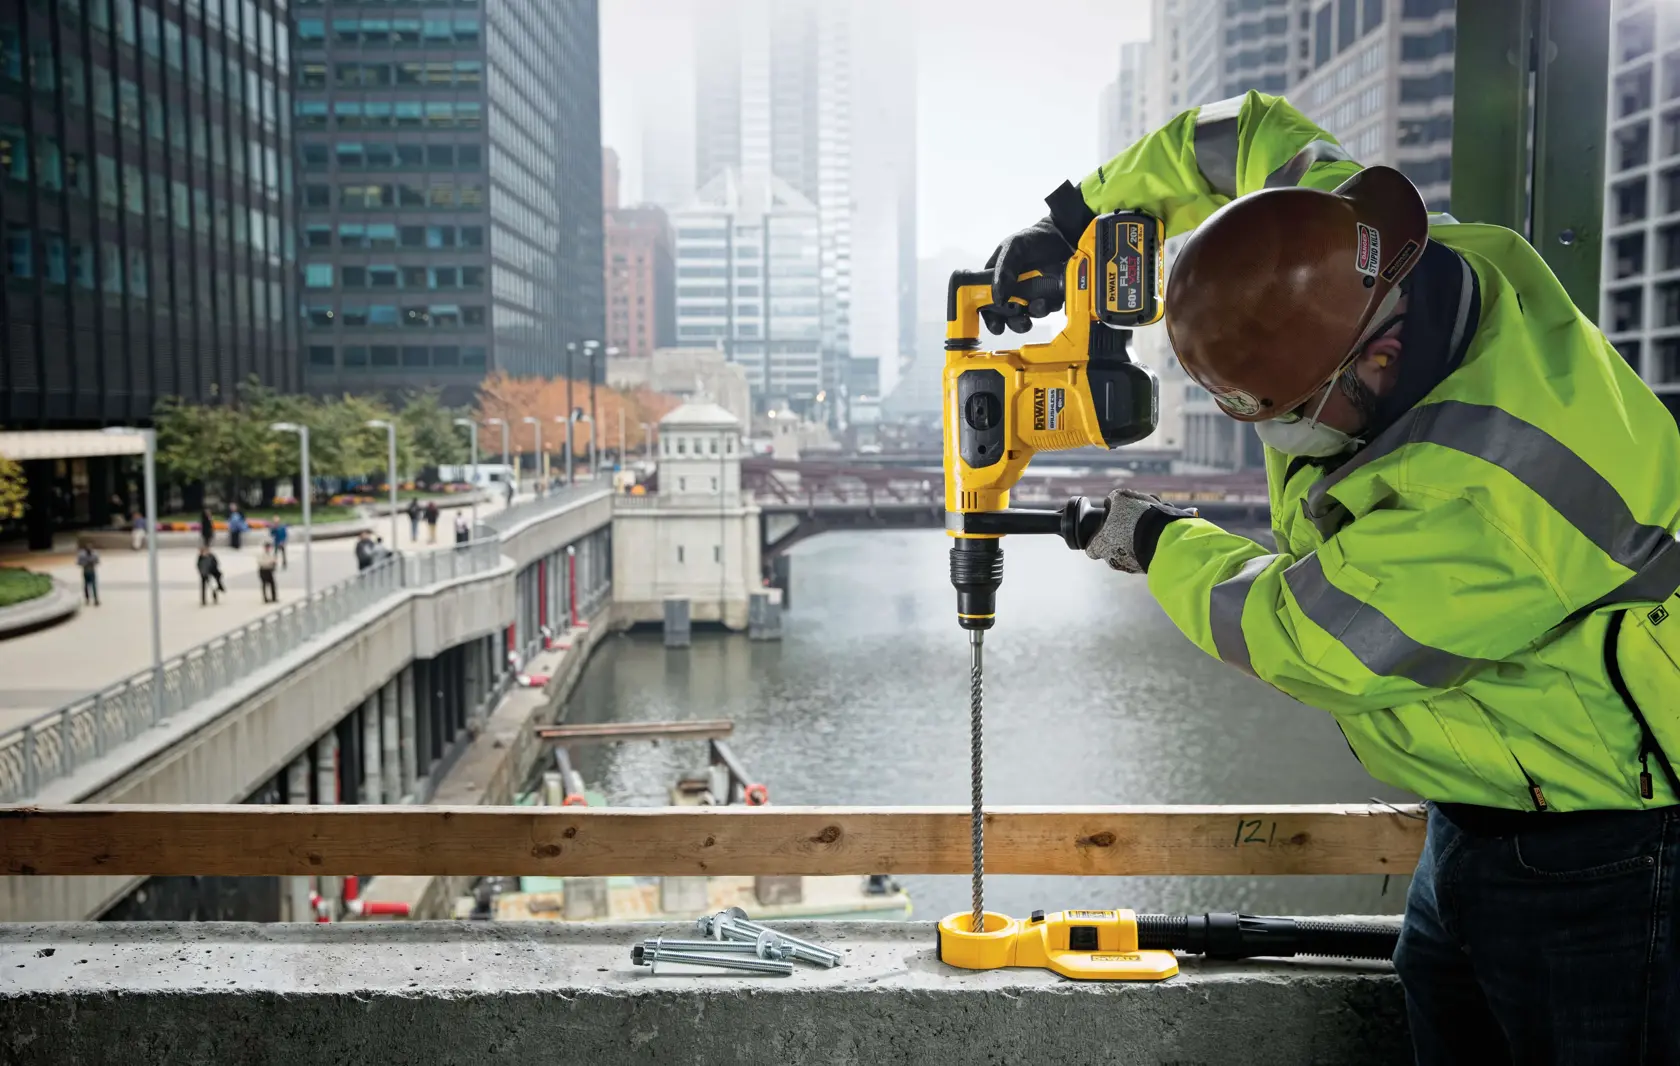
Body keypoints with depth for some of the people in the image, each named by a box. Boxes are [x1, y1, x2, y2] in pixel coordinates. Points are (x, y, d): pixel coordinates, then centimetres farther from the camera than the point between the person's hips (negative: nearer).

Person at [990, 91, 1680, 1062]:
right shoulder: (1368, 265, -12)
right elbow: (1257, 135, 6)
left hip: (1594, 854, -9)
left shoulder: (1488, 502, -37)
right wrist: (1072, 218, 7)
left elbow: (1302, 640, -23)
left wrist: (1159, 544, -7)